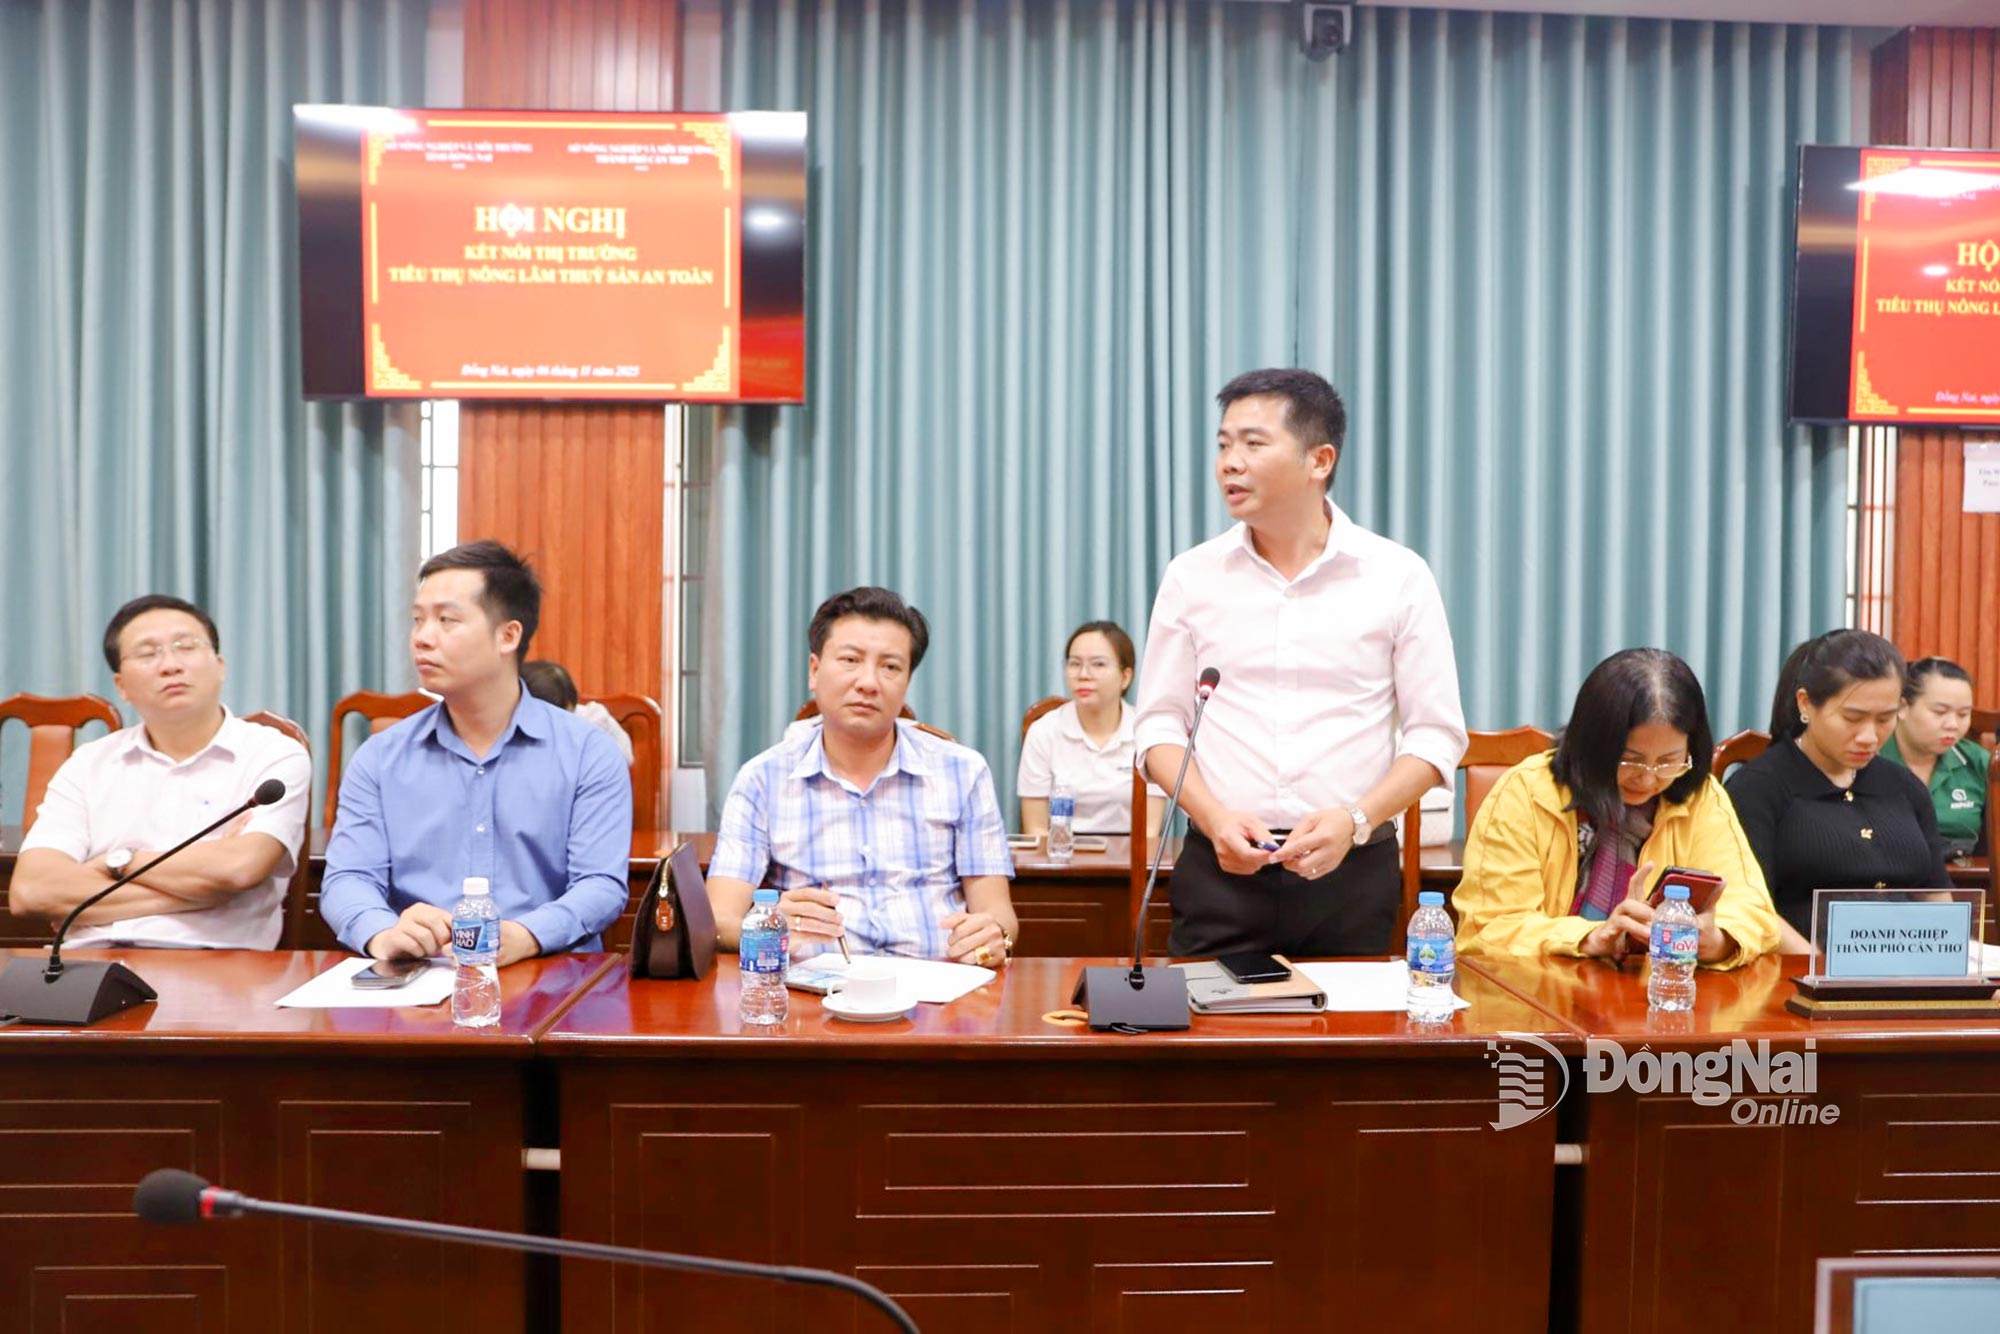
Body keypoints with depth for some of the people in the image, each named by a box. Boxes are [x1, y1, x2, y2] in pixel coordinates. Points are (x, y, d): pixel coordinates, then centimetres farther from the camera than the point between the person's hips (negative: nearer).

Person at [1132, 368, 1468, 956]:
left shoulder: (1397, 576, -1)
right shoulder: (1191, 576, 3)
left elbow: (1436, 732, 1)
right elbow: (1159, 723, 6)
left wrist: (1354, 820, -13)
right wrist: (1214, 818, -10)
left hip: (1352, 872, 0)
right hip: (1220, 870, 1)